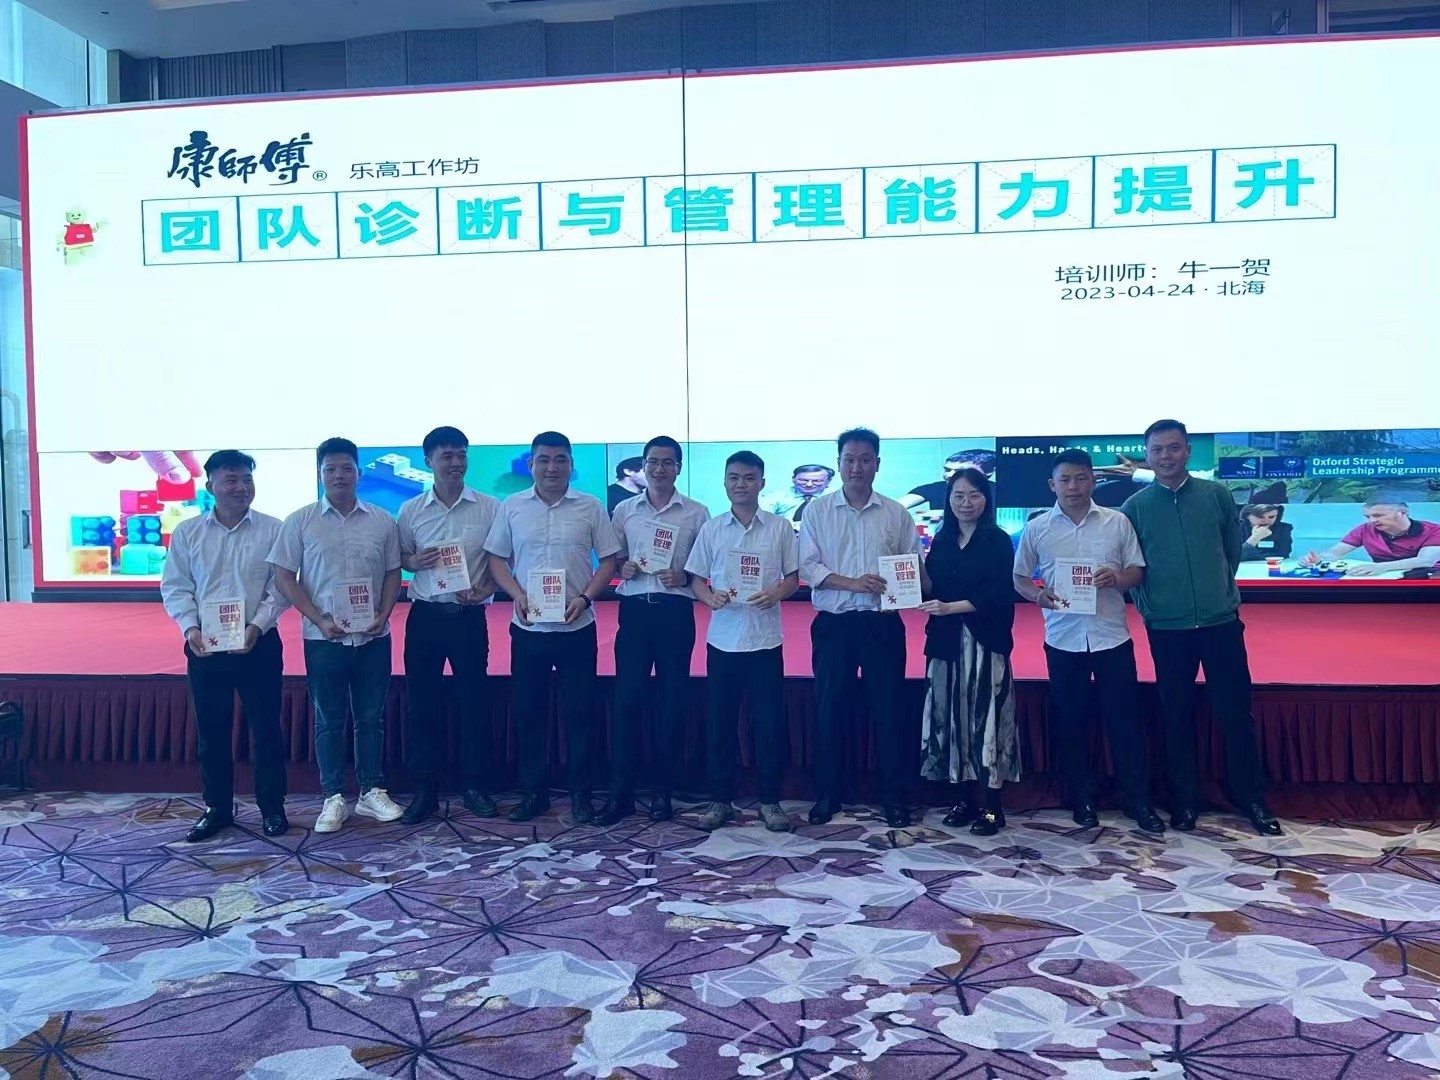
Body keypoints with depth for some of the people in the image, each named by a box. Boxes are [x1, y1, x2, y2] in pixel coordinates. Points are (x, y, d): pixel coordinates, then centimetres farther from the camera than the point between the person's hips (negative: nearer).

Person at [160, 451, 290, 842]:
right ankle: (217, 808, 22)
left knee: (265, 728, 2)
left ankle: (272, 807, 15)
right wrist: (190, 627, -9)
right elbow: (175, 586, 6)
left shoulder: (273, 530, 0)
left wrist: (257, 626, -15)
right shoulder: (187, 531, 6)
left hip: (259, 644, -2)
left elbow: (281, 587, -3)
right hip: (204, 645, 2)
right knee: (211, 730, 9)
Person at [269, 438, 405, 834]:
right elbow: (284, 577, -1)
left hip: (373, 637, 1)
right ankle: (333, 798, 16)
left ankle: (372, 792, 20)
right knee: (329, 720, 6)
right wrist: (319, 620, -10)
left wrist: (383, 615, -6)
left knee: (371, 717, 9)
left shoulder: (382, 520, 4)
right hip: (324, 638, -1)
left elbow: (393, 573, 9)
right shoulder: (301, 521, -1)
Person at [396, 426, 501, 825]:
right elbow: (399, 560, 11)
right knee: (421, 701, 5)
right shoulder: (411, 510, 4)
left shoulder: (490, 508, 0)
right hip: (425, 615, 1)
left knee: (474, 699, 4)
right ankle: (425, 789, 16)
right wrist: (415, 561, -12)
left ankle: (475, 786, 16)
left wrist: (486, 590, -13)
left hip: (469, 616, -1)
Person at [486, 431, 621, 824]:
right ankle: (533, 791, 21)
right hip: (528, 628, 2)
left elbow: (608, 560, 1)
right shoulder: (512, 507, 4)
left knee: (580, 711, 3)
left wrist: (585, 597, -13)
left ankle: (580, 792, 16)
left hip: (577, 627, -1)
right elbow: (496, 559, 6)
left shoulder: (591, 508, 0)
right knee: (528, 711, 8)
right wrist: (518, 596, -10)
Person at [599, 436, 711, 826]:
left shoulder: (696, 513, 4)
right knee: (626, 699, -1)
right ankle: (620, 792, 7)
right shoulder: (624, 510, 9)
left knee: (672, 701, 4)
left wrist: (685, 577, -13)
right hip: (635, 609, 1)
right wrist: (622, 567, -8)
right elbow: (610, 559, 13)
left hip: (676, 611, -1)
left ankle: (663, 791, 14)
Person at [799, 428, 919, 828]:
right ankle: (826, 795, 18)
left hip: (883, 623, 0)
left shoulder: (896, 513, 6)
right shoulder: (817, 511, 3)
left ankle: (893, 797, 15)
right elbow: (807, 566, -4)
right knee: (830, 709, 5)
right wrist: (853, 583, -16)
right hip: (833, 623, 0)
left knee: (887, 709, 4)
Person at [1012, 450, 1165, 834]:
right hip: (1063, 640, 1)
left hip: (1112, 636, 0)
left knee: (1124, 718, 5)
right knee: (1070, 721, 9)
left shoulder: (1118, 522, 2)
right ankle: (1082, 799, 22)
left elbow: (1138, 570, 6)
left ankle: (1138, 800, 17)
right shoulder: (1036, 529, 2)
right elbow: (1020, 579, 7)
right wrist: (1038, 595, -13)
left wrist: (1118, 578, -16)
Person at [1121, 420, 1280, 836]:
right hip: (1167, 629, 0)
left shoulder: (1216, 494, 1)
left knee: (1235, 712, 5)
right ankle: (1185, 799, 21)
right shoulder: (1135, 506, -1)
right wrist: (1147, 605, 3)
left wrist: (1220, 588, 11)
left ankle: (1252, 799, 19)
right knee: (1177, 716, 9)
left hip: (1221, 622, 0)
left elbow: (1234, 547, 11)